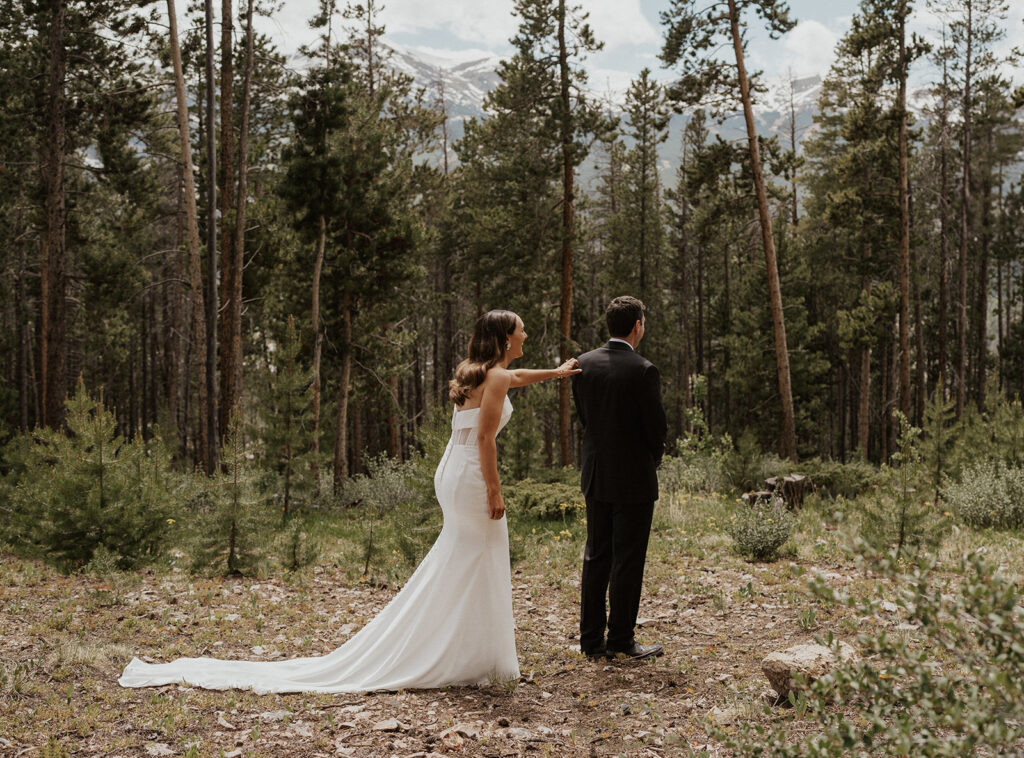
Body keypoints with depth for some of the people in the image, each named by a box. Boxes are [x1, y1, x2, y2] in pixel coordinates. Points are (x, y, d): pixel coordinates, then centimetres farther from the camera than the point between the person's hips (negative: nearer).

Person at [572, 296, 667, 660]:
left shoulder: (584, 364, 0)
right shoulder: (643, 371, -17)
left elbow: (582, 414, 8)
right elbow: (656, 425, -11)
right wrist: (654, 458, 10)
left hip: (595, 475, 6)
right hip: (633, 479, -6)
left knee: (596, 557, 13)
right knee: (628, 560, 4)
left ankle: (591, 638, 17)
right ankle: (621, 638, 10)